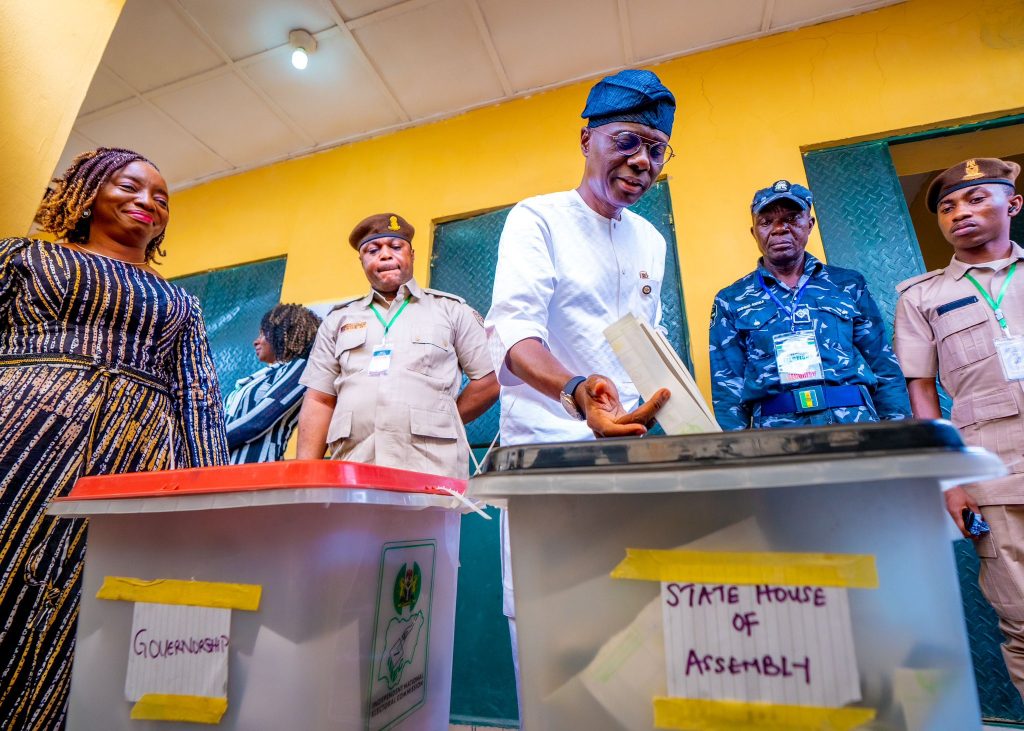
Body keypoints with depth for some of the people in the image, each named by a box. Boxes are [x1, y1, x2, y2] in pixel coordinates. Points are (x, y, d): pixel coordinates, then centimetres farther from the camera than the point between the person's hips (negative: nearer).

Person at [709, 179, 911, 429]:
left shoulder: (849, 285, 12)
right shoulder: (731, 301, 7)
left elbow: (886, 371, 11)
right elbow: (727, 388, 2)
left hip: (857, 424, 2)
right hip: (777, 431, -1)